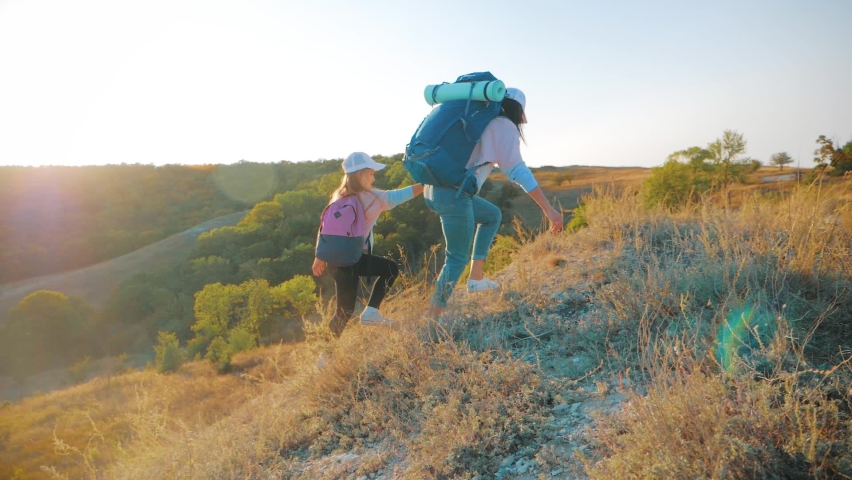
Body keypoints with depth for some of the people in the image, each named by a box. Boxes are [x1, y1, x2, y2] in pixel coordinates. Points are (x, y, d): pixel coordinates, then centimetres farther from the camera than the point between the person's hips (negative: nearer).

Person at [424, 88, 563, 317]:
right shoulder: (505, 126, -2)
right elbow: (517, 171, -12)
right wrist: (549, 209, -14)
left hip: (435, 189, 9)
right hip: (453, 194, -8)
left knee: (492, 215, 26)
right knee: (458, 258, 4)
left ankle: (476, 277, 21)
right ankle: (434, 315, 6)